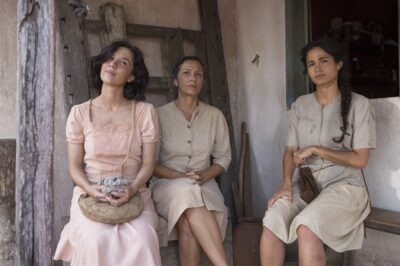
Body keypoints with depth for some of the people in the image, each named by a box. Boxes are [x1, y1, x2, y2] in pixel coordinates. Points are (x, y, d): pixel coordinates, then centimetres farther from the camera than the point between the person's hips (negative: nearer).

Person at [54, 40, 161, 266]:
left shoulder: (145, 111, 1)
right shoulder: (80, 112, 3)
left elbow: (148, 163, -1)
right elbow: (75, 166, 3)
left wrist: (132, 189, -19)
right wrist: (91, 189, -17)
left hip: (134, 195, 0)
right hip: (90, 195, 0)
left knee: (143, 240, -30)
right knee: (96, 241, -30)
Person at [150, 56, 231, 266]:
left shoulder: (215, 116, 7)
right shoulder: (160, 115, 1)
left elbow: (223, 158, 9)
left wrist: (203, 176, -11)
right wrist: (181, 177, -15)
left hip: (204, 185, 2)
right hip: (168, 184, -1)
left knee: (189, 221, -32)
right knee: (188, 194, -36)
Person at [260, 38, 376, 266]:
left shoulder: (358, 104, -2)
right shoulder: (300, 105, 11)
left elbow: (360, 159, -6)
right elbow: (291, 150, 9)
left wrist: (314, 149, -10)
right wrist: (287, 183, -9)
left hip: (344, 186, -3)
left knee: (306, 228, -33)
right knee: (272, 222, -26)